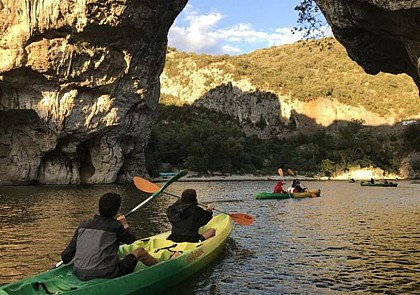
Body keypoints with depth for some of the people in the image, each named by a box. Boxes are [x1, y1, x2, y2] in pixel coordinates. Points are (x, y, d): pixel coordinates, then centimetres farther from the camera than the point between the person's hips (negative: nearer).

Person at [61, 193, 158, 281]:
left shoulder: (83, 225, 4)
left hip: (80, 274, 5)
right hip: (105, 275, -5)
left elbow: (66, 256, 4)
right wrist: (125, 225, 28)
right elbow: (131, 239, 12)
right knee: (140, 252, 16)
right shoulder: (115, 225, -7)